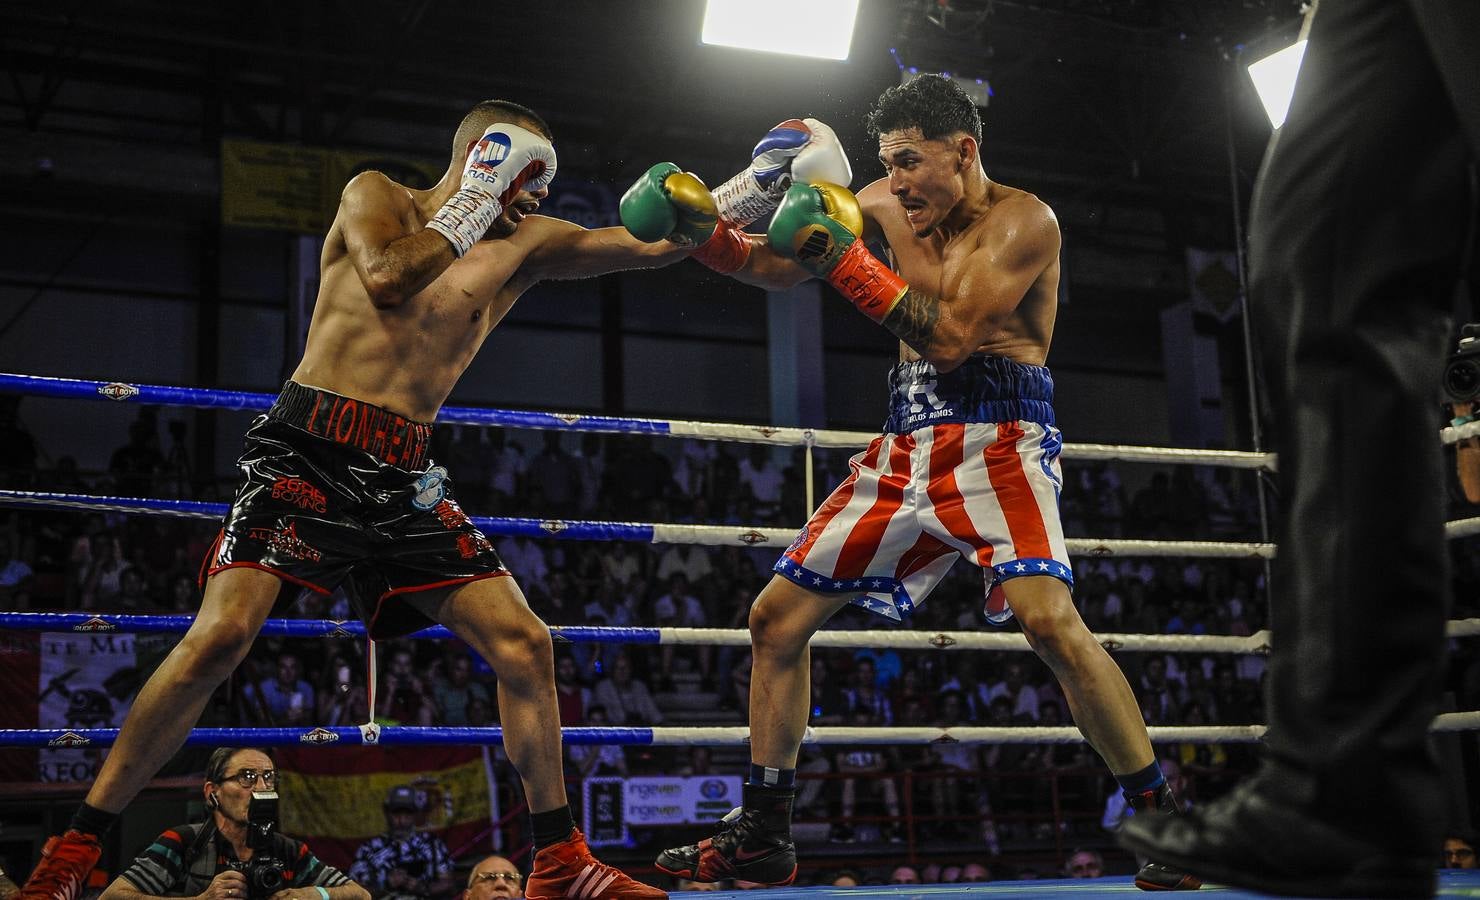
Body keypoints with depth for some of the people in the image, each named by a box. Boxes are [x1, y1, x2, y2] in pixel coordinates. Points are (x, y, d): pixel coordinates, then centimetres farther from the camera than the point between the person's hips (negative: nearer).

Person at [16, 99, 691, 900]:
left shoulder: (522, 242, 16)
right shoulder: (376, 196, 8)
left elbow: (653, 244, 15)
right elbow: (389, 276, -13)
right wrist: (476, 205, -2)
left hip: (404, 475, 5)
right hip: (307, 450, -4)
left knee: (524, 644, -4)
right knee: (222, 633, -19)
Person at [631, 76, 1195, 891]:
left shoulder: (1022, 220, -8)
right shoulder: (886, 204, 11)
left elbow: (948, 337, -20)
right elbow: (775, 266, 14)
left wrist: (842, 255, -23)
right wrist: (702, 227, -4)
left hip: (1000, 436, -7)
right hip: (907, 447, 7)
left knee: (1048, 617, -30)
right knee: (776, 617, 4)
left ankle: (1162, 818, -13)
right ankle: (762, 837, 15)